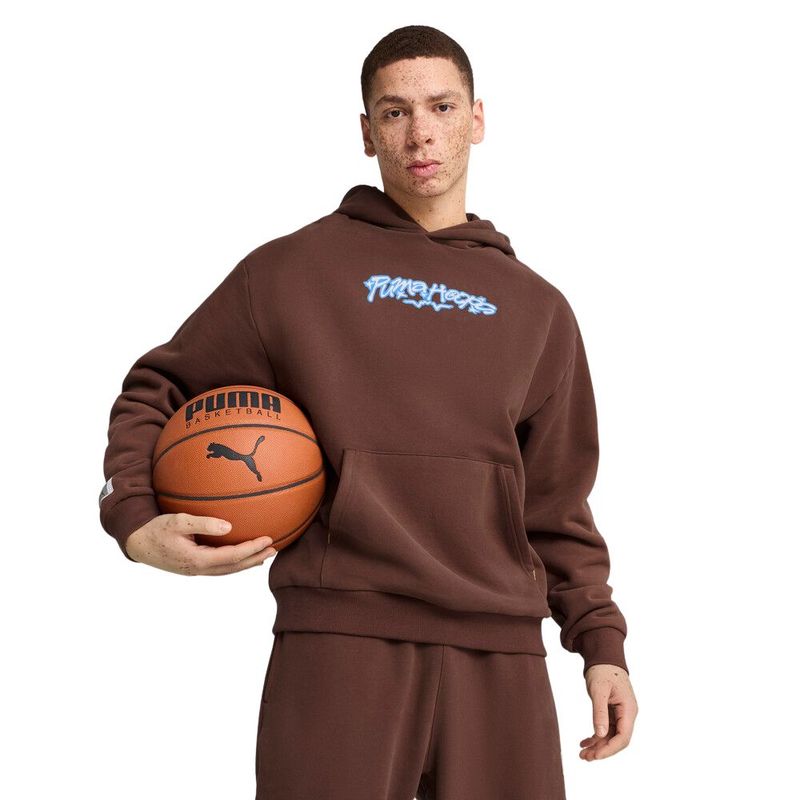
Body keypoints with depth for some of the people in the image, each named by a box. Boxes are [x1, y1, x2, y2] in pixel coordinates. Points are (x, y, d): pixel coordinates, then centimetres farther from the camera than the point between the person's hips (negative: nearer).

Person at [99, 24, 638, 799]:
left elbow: (554, 503, 18)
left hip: (502, 655, 3)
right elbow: (156, 393, 12)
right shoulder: (293, 269, 7)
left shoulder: (538, 309, 16)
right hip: (341, 643, -2)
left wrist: (600, 641, 8)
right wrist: (136, 520, -5)